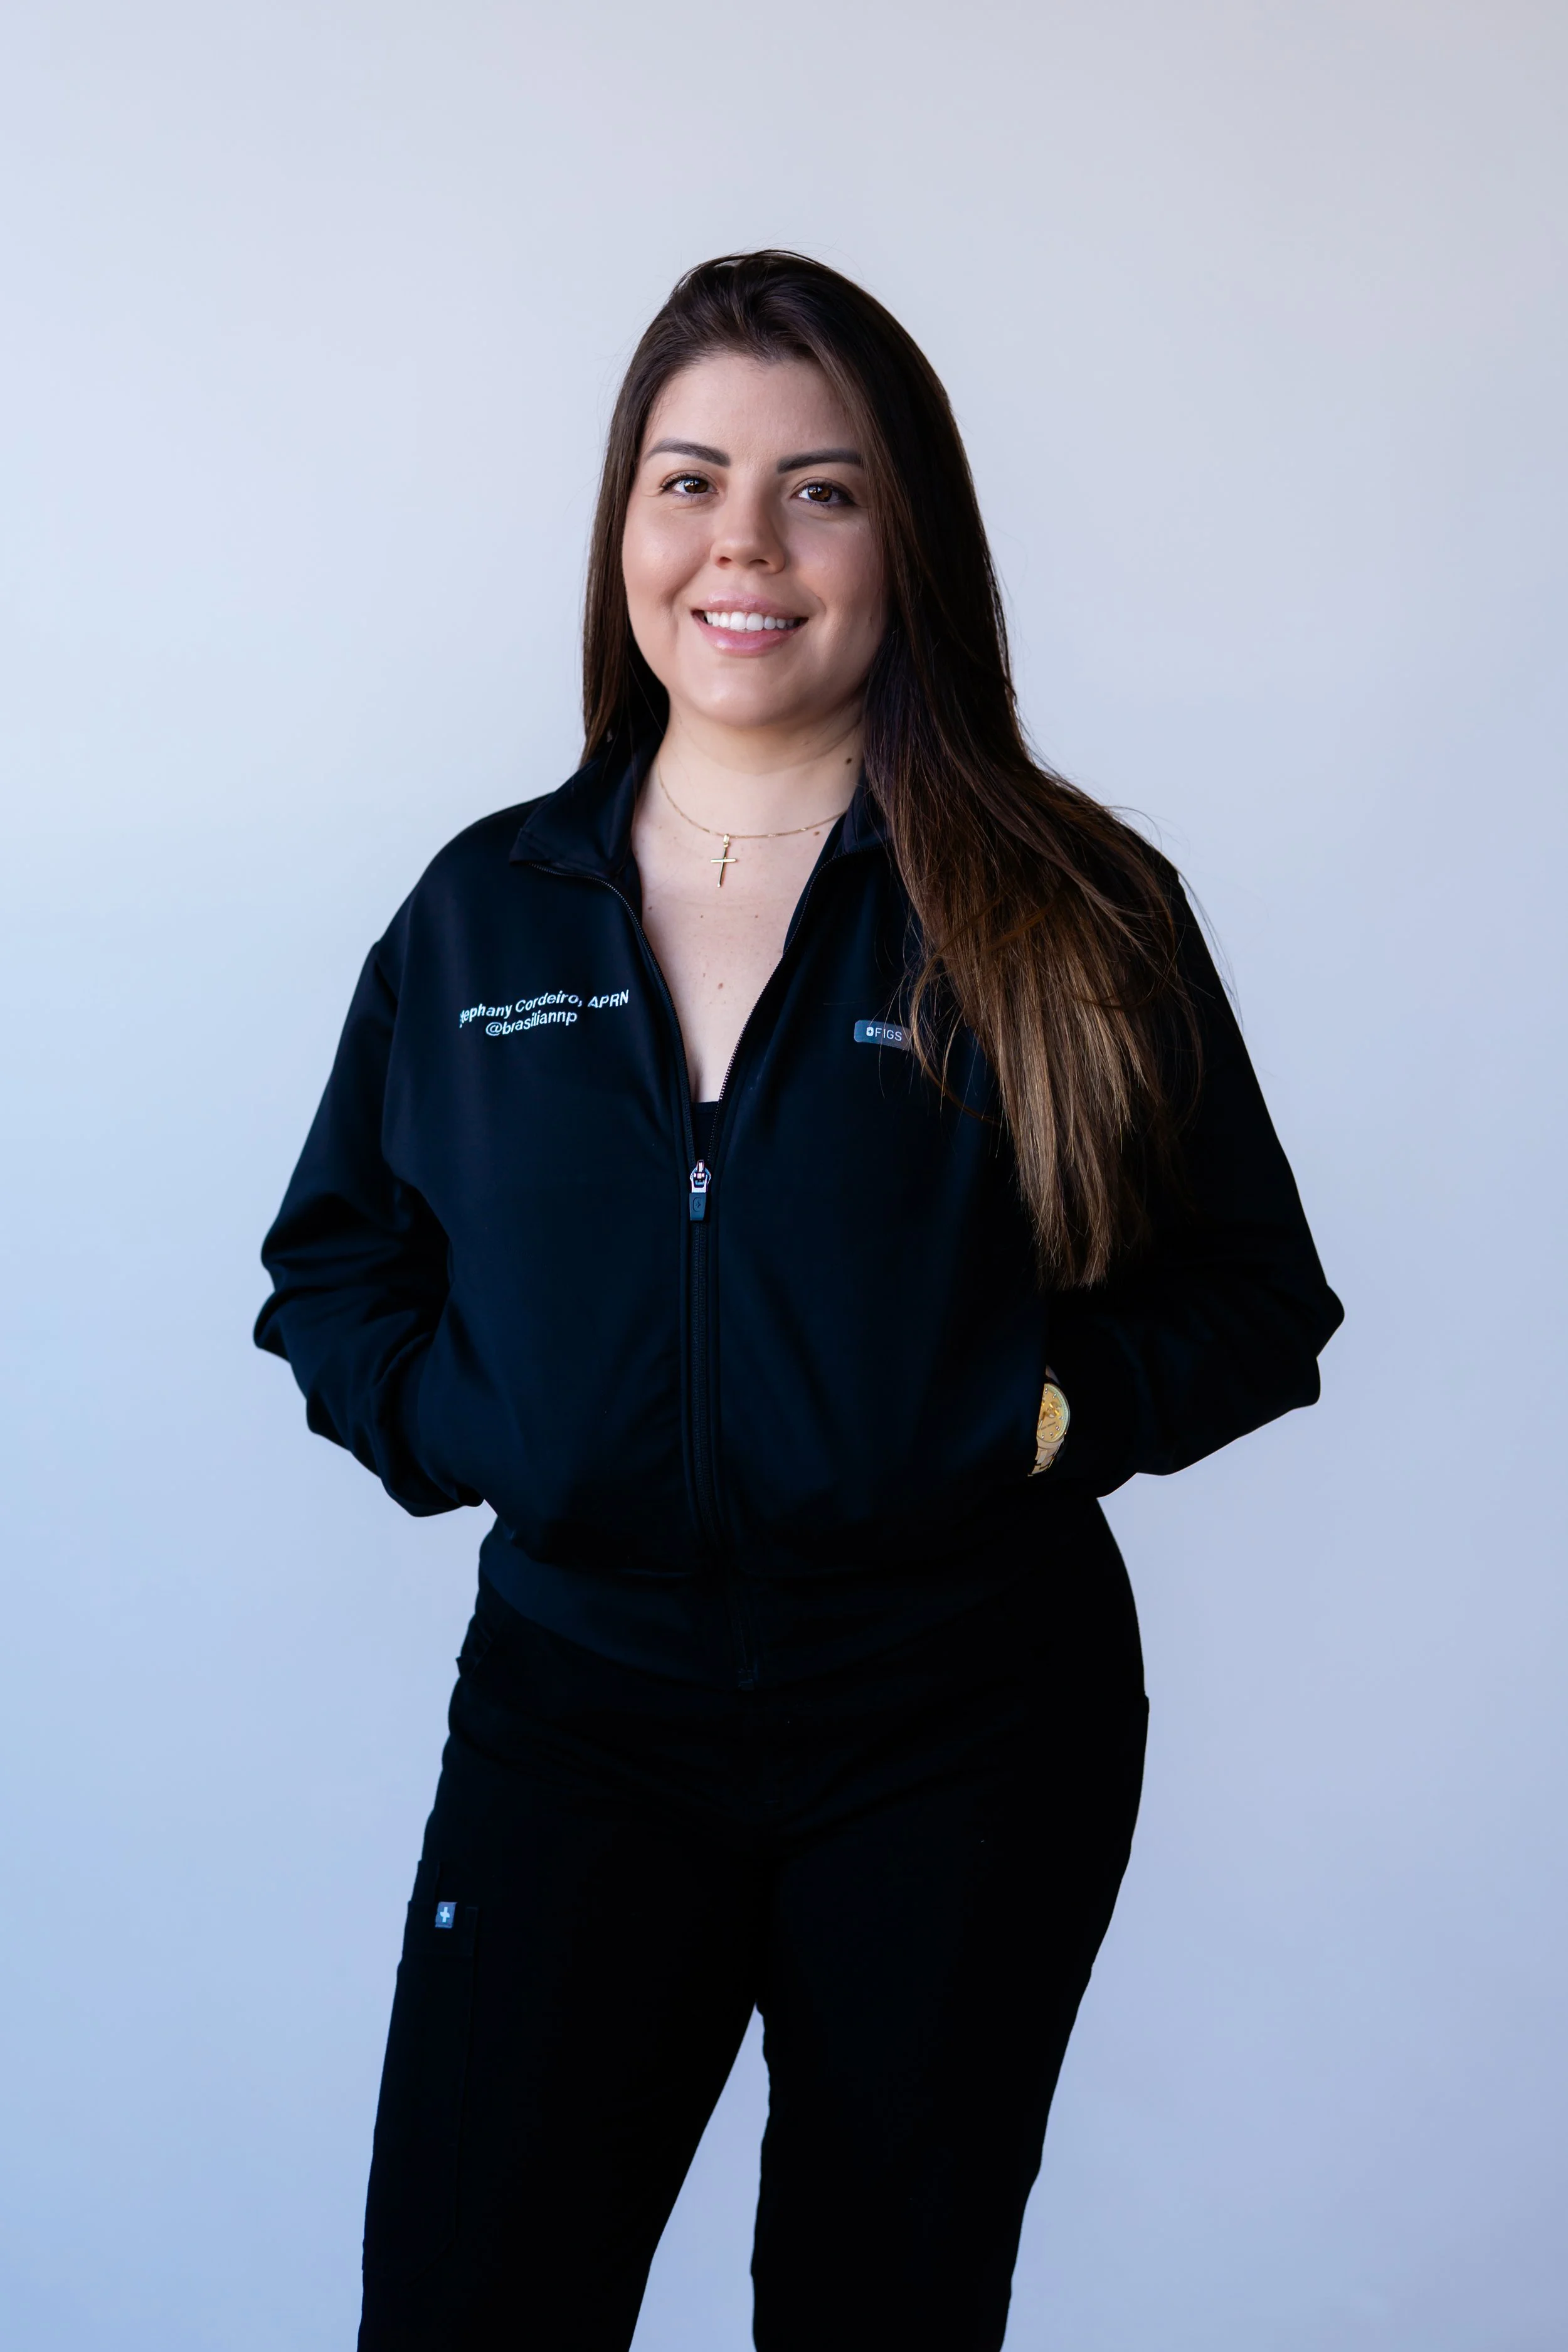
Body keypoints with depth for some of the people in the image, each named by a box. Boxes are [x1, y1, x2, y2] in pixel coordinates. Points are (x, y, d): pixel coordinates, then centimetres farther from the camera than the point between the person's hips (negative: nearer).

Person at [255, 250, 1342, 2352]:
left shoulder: (1074, 917, -4)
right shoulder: (483, 910, 3)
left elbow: (1257, 1304, 0)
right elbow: (333, 1262, 11)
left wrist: (1043, 1414, -16)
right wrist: (456, 1419, -7)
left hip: (959, 1728, -1)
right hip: (570, 1703, 1)